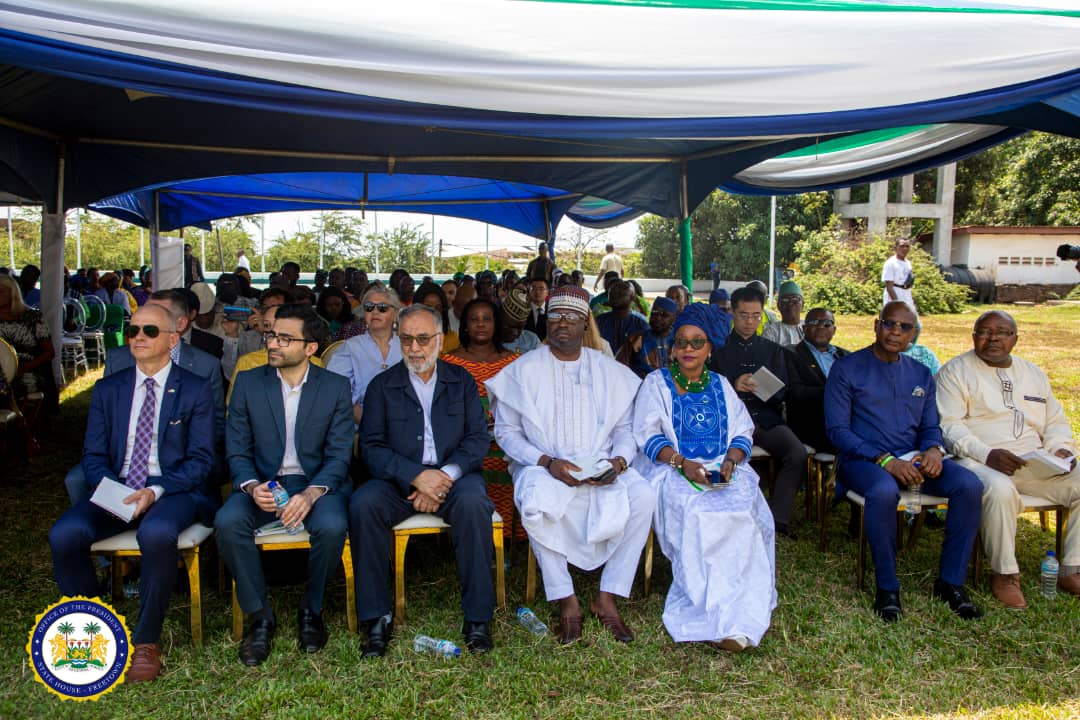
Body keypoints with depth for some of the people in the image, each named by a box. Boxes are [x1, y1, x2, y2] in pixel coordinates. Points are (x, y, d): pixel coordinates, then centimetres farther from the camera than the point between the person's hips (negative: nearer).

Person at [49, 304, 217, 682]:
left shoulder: (195, 389, 3)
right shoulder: (107, 389, 14)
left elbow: (200, 460, -3)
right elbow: (93, 455, 9)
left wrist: (156, 491, -18)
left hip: (173, 491, -4)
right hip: (115, 490, 4)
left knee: (157, 533, -36)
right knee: (64, 534, -25)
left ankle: (146, 641, -17)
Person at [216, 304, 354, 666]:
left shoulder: (336, 387, 0)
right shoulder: (248, 382, 3)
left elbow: (339, 455, -4)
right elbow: (237, 451, 2)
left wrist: (311, 493, -23)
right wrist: (252, 487, -19)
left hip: (317, 482, -1)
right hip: (262, 483, 2)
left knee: (332, 525, -32)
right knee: (228, 521, -29)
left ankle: (311, 609, -3)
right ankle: (259, 615, -8)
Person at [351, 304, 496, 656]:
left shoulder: (461, 381, 12)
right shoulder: (382, 385, 9)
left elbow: (478, 438, 3)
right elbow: (373, 447, -2)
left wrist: (446, 475, -15)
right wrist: (416, 477, -17)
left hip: (452, 475, 0)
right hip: (399, 479, 1)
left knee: (473, 502, -33)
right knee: (362, 504, -29)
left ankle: (477, 617, -20)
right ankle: (376, 618, -16)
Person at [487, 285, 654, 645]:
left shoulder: (612, 372, 12)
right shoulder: (523, 370, 4)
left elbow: (626, 428, 11)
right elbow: (506, 431, 0)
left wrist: (619, 460, -12)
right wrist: (547, 462, -15)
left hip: (601, 469, 2)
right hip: (544, 468, -2)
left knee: (643, 494, -27)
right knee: (537, 500, -36)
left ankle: (607, 597, -14)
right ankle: (566, 601, -18)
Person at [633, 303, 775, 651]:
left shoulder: (720, 385, 20)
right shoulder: (657, 383, 9)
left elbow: (743, 432, 13)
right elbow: (648, 434, -2)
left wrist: (731, 460, -9)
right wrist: (682, 463, -18)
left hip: (723, 470, 3)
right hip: (672, 470, -3)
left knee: (744, 512, -28)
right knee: (700, 514, -33)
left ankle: (733, 618, -23)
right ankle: (718, 617, -27)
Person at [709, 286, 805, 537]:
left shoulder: (773, 350, 21)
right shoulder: (719, 349, 14)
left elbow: (782, 392, 15)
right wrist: (733, 386, -13)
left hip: (767, 419, 2)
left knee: (798, 454, -27)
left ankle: (776, 517, -11)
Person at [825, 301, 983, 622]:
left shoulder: (921, 375, 17)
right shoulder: (846, 369, 0)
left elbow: (930, 426, 18)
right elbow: (836, 429, -7)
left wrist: (934, 450, -9)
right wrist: (885, 460, -19)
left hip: (912, 460, 5)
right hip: (863, 460, -5)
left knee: (969, 484, -22)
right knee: (884, 491, -39)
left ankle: (951, 582, -9)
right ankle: (887, 588, -20)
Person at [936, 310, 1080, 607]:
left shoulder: (1033, 373, 22)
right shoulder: (956, 371, 3)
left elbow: (1056, 421, 23)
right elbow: (949, 425, -8)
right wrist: (987, 455, -22)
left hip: (1035, 462, 6)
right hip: (981, 462, -6)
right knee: (1000, 489, -37)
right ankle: (1004, 574, -19)